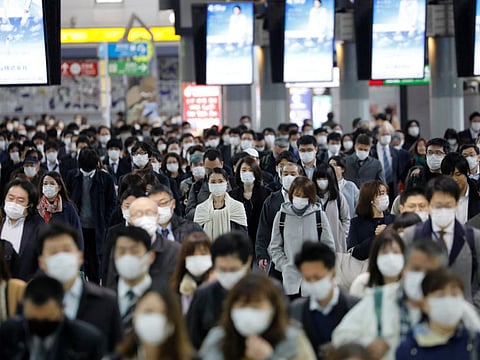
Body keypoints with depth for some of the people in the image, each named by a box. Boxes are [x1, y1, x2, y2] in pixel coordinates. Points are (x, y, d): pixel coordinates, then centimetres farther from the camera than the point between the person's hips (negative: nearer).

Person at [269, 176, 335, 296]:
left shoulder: (319, 215, 0)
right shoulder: (281, 215, 3)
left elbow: (329, 246, 4)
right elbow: (274, 247, 7)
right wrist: (285, 266, -6)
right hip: (290, 279, 1)